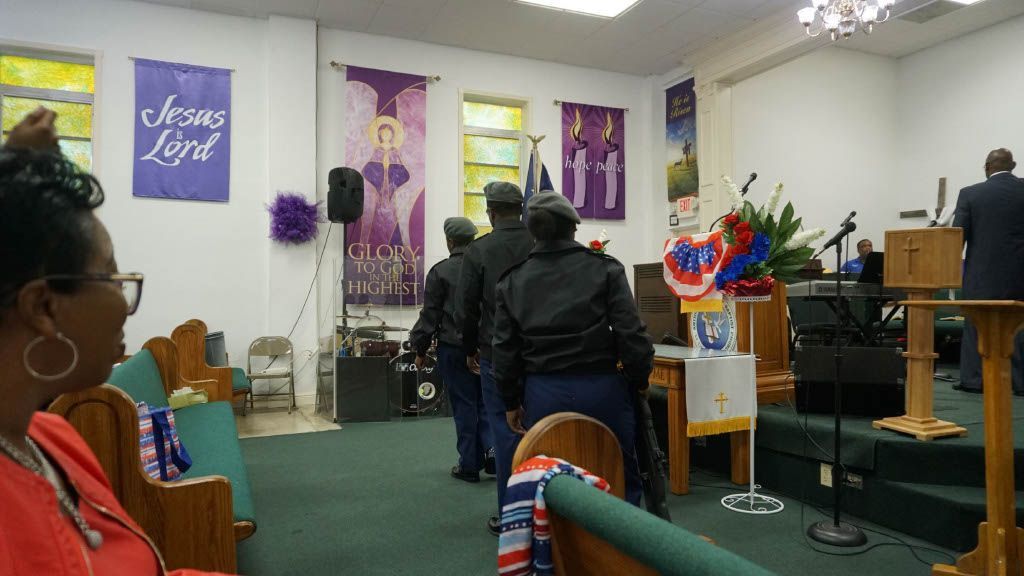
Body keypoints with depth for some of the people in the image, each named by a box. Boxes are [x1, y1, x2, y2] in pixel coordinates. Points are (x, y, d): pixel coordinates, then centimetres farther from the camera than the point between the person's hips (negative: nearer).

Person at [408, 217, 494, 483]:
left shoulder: (441, 271, -7)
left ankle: (469, 465, 14)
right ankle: (491, 448, 3)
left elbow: (430, 314, -6)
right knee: (485, 402, 17)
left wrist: (420, 350, 4)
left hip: (453, 348, -3)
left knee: (464, 406, 5)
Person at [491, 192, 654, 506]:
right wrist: (639, 381, 8)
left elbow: (506, 349, 5)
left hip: (542, 394, 2)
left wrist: (511, 401, 15)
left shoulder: (512, 281, 4)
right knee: (622, 479, 15)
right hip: (601, 389, -1)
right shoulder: (604, 269, -2)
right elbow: (631, 333, -7)